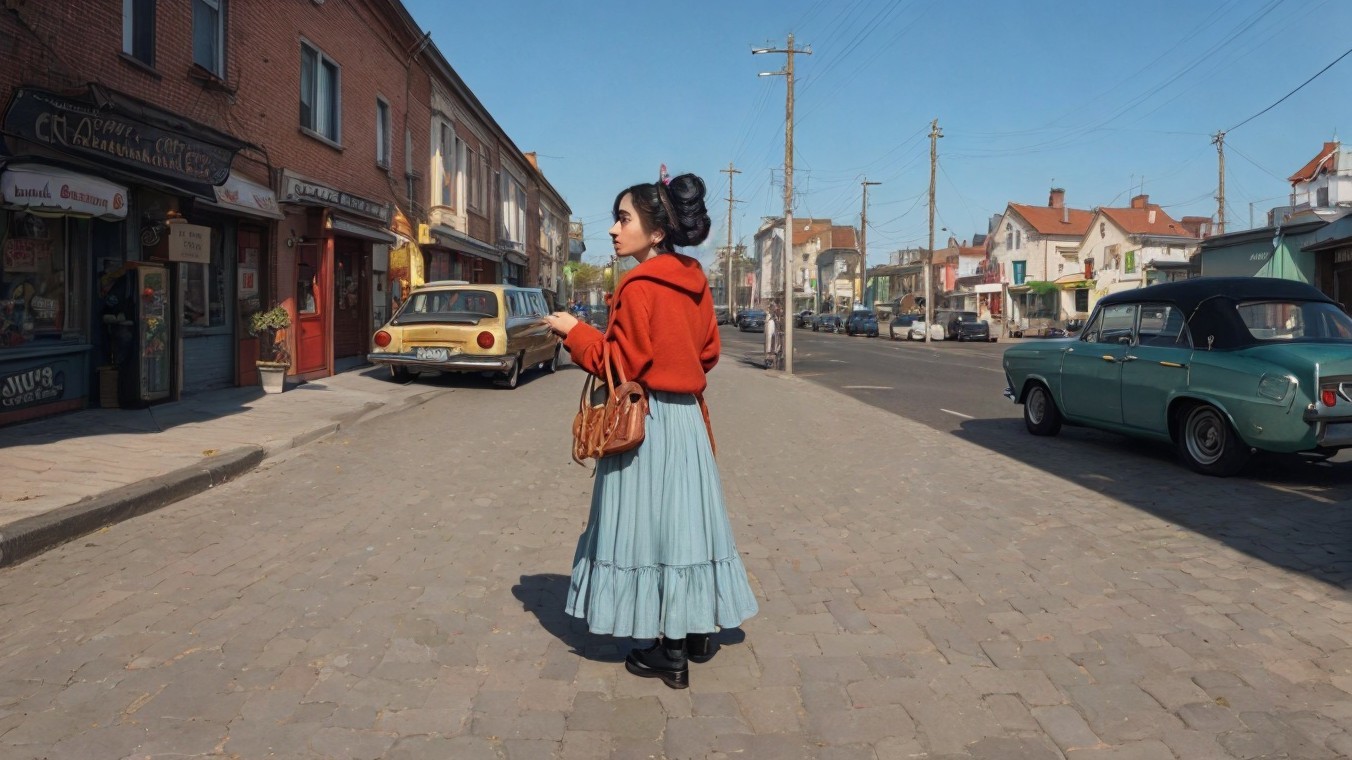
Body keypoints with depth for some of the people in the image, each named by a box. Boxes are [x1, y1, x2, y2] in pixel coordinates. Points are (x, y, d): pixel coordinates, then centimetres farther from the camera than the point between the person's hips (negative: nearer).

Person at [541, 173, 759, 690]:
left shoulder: (640, 285, -16)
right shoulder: (694, 282, 8)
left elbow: (622, 362, -16)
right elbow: (708, 353, 13)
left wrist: (573, 331, -7)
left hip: (647, 420, -8)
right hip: (687, 416, 8)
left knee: (652, 522, 1)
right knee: (686, 519, 16)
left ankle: (670, 654, 10)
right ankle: (699, 631, 28)